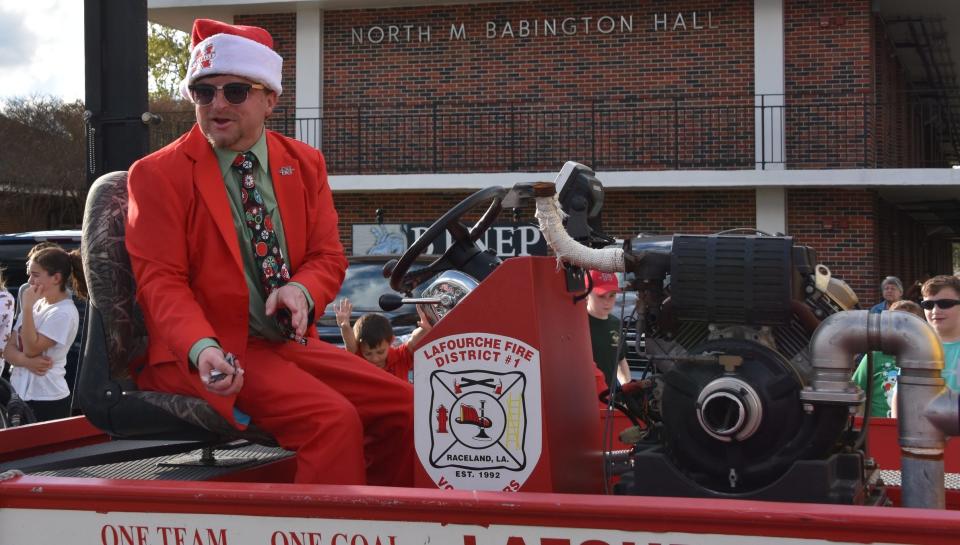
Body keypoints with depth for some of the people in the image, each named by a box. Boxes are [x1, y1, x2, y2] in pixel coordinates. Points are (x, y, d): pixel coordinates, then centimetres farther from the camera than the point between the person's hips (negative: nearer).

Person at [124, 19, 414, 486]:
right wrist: (202, 349, -30)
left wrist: (302, 290, -16)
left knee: (402, 407, -6)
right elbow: (161, 281, -10)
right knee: (332, 419, -27)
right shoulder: (158, 175, -4)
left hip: (291, 343, 6)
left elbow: (328, 255, 10)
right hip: (213, 351, -6)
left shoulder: (304, 163, 10)